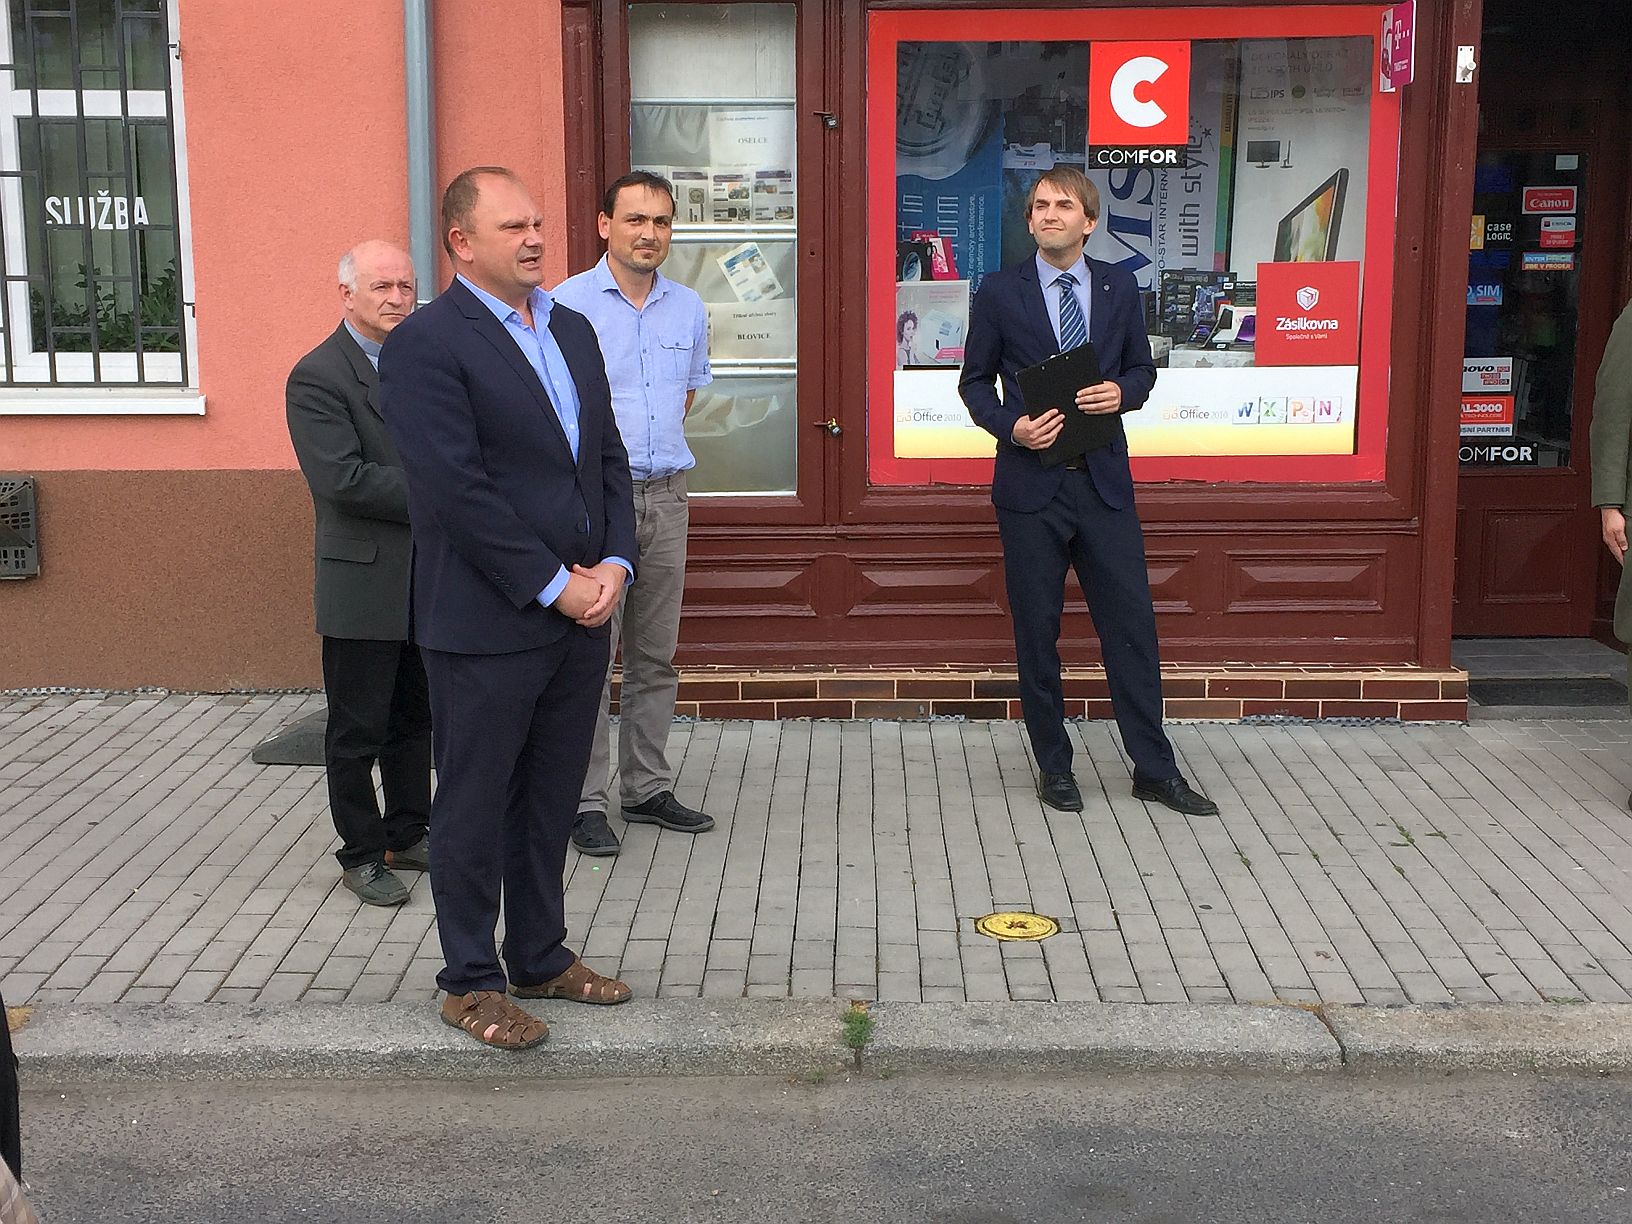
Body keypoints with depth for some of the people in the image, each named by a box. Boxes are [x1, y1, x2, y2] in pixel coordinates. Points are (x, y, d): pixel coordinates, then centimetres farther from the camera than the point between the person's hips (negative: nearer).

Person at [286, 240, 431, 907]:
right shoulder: (316, 377, -12)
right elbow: (342, 479, -21)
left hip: (428, 579, 7)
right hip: (364, 583, -7)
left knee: (414, 720, 17)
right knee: (359, 730, 6)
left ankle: (409, 833, 31)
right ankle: (361, 853, 19)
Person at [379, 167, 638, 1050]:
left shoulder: (572, 330, 13)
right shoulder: (424, 344, -11)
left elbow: (608, 456, 14)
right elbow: (457, 490, -18)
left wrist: (613, 563, -1)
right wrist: (554, 584, -16)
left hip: (582, 613, 7)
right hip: (487, 624, -7)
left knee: (550, 800, 17)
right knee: (475, 805, 6)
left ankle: (540, 956, 31)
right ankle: (470, 980, 20)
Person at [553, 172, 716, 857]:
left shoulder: (689, 308, 10)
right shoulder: (568, 304, -6)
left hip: (666, 497, 5)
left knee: (656, 655, 12)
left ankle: (646, 788, 22)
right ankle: (586, 801, 5)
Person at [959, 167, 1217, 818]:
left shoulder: (1119, 287, 7)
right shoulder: (999, 292, 1)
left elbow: (1142, 366, 15)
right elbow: (975, 381, 4)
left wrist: (1122, 392, -8)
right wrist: (1011, 426, -14)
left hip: (1105, 480, 2)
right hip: (1031, 483, -2)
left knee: (1131, 623, 3)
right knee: (1037, 631, 6)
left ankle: (1154, 769, 14)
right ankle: (1053, 766, 20)